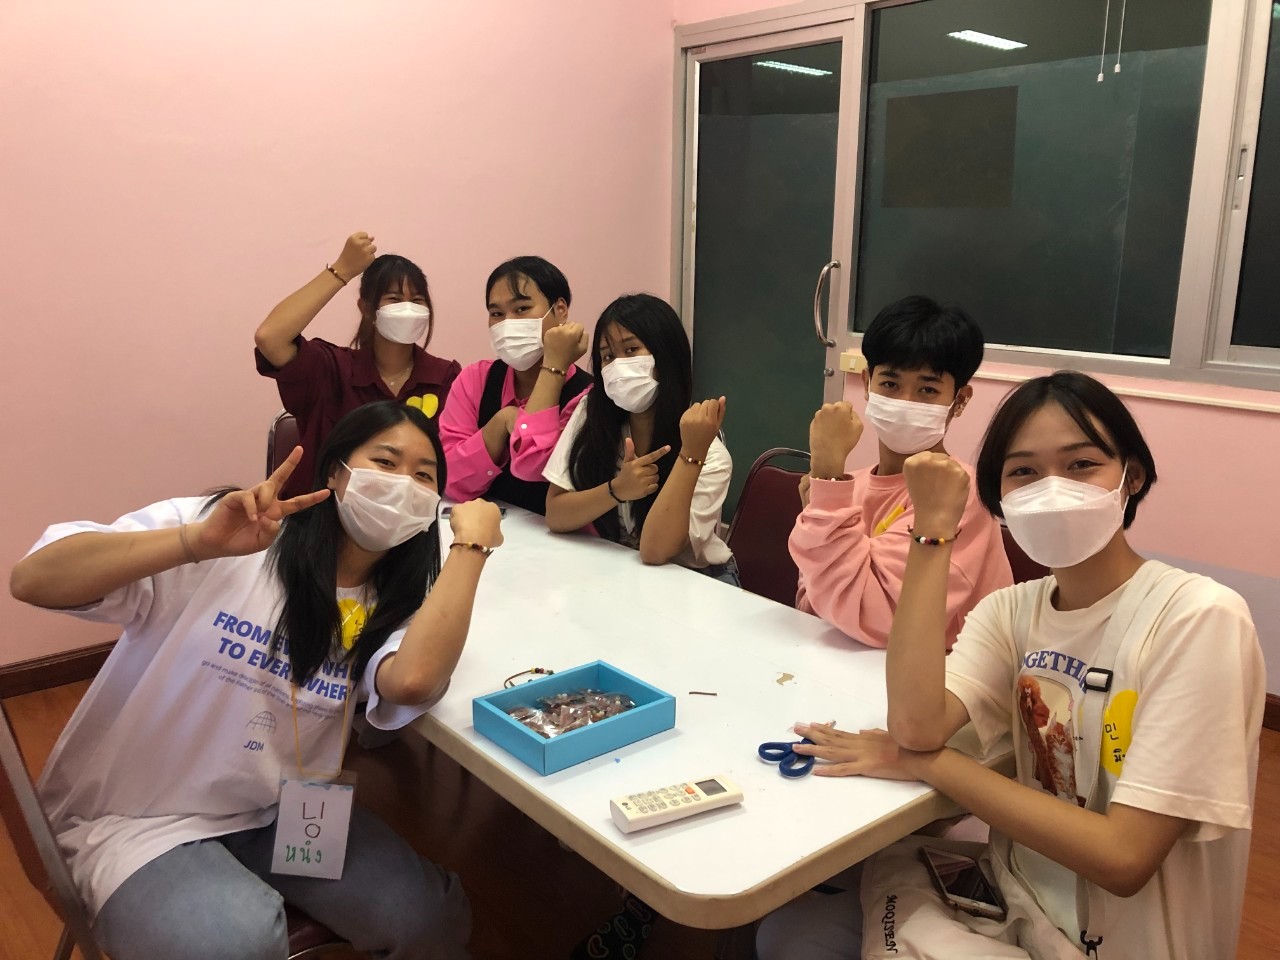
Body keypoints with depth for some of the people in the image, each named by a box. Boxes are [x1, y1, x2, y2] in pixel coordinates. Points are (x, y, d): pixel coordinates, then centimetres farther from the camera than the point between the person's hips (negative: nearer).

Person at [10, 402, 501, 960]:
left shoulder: (393, 608, -4)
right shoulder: (222, 542, -16)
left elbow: (413, 681, -29)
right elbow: (32, 580, -24)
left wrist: (471, 543, -24)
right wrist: (199, 542, -36)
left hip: (280, 812, 5)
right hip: (137, 818, -4)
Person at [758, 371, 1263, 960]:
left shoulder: (1199, 618, -19)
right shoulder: (1012, 611, -2)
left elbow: (1125, 857, -23)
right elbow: (917, 724, -20)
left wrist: (924, 763, -19)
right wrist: (934, 531, -18)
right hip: (1019, 901, 5)